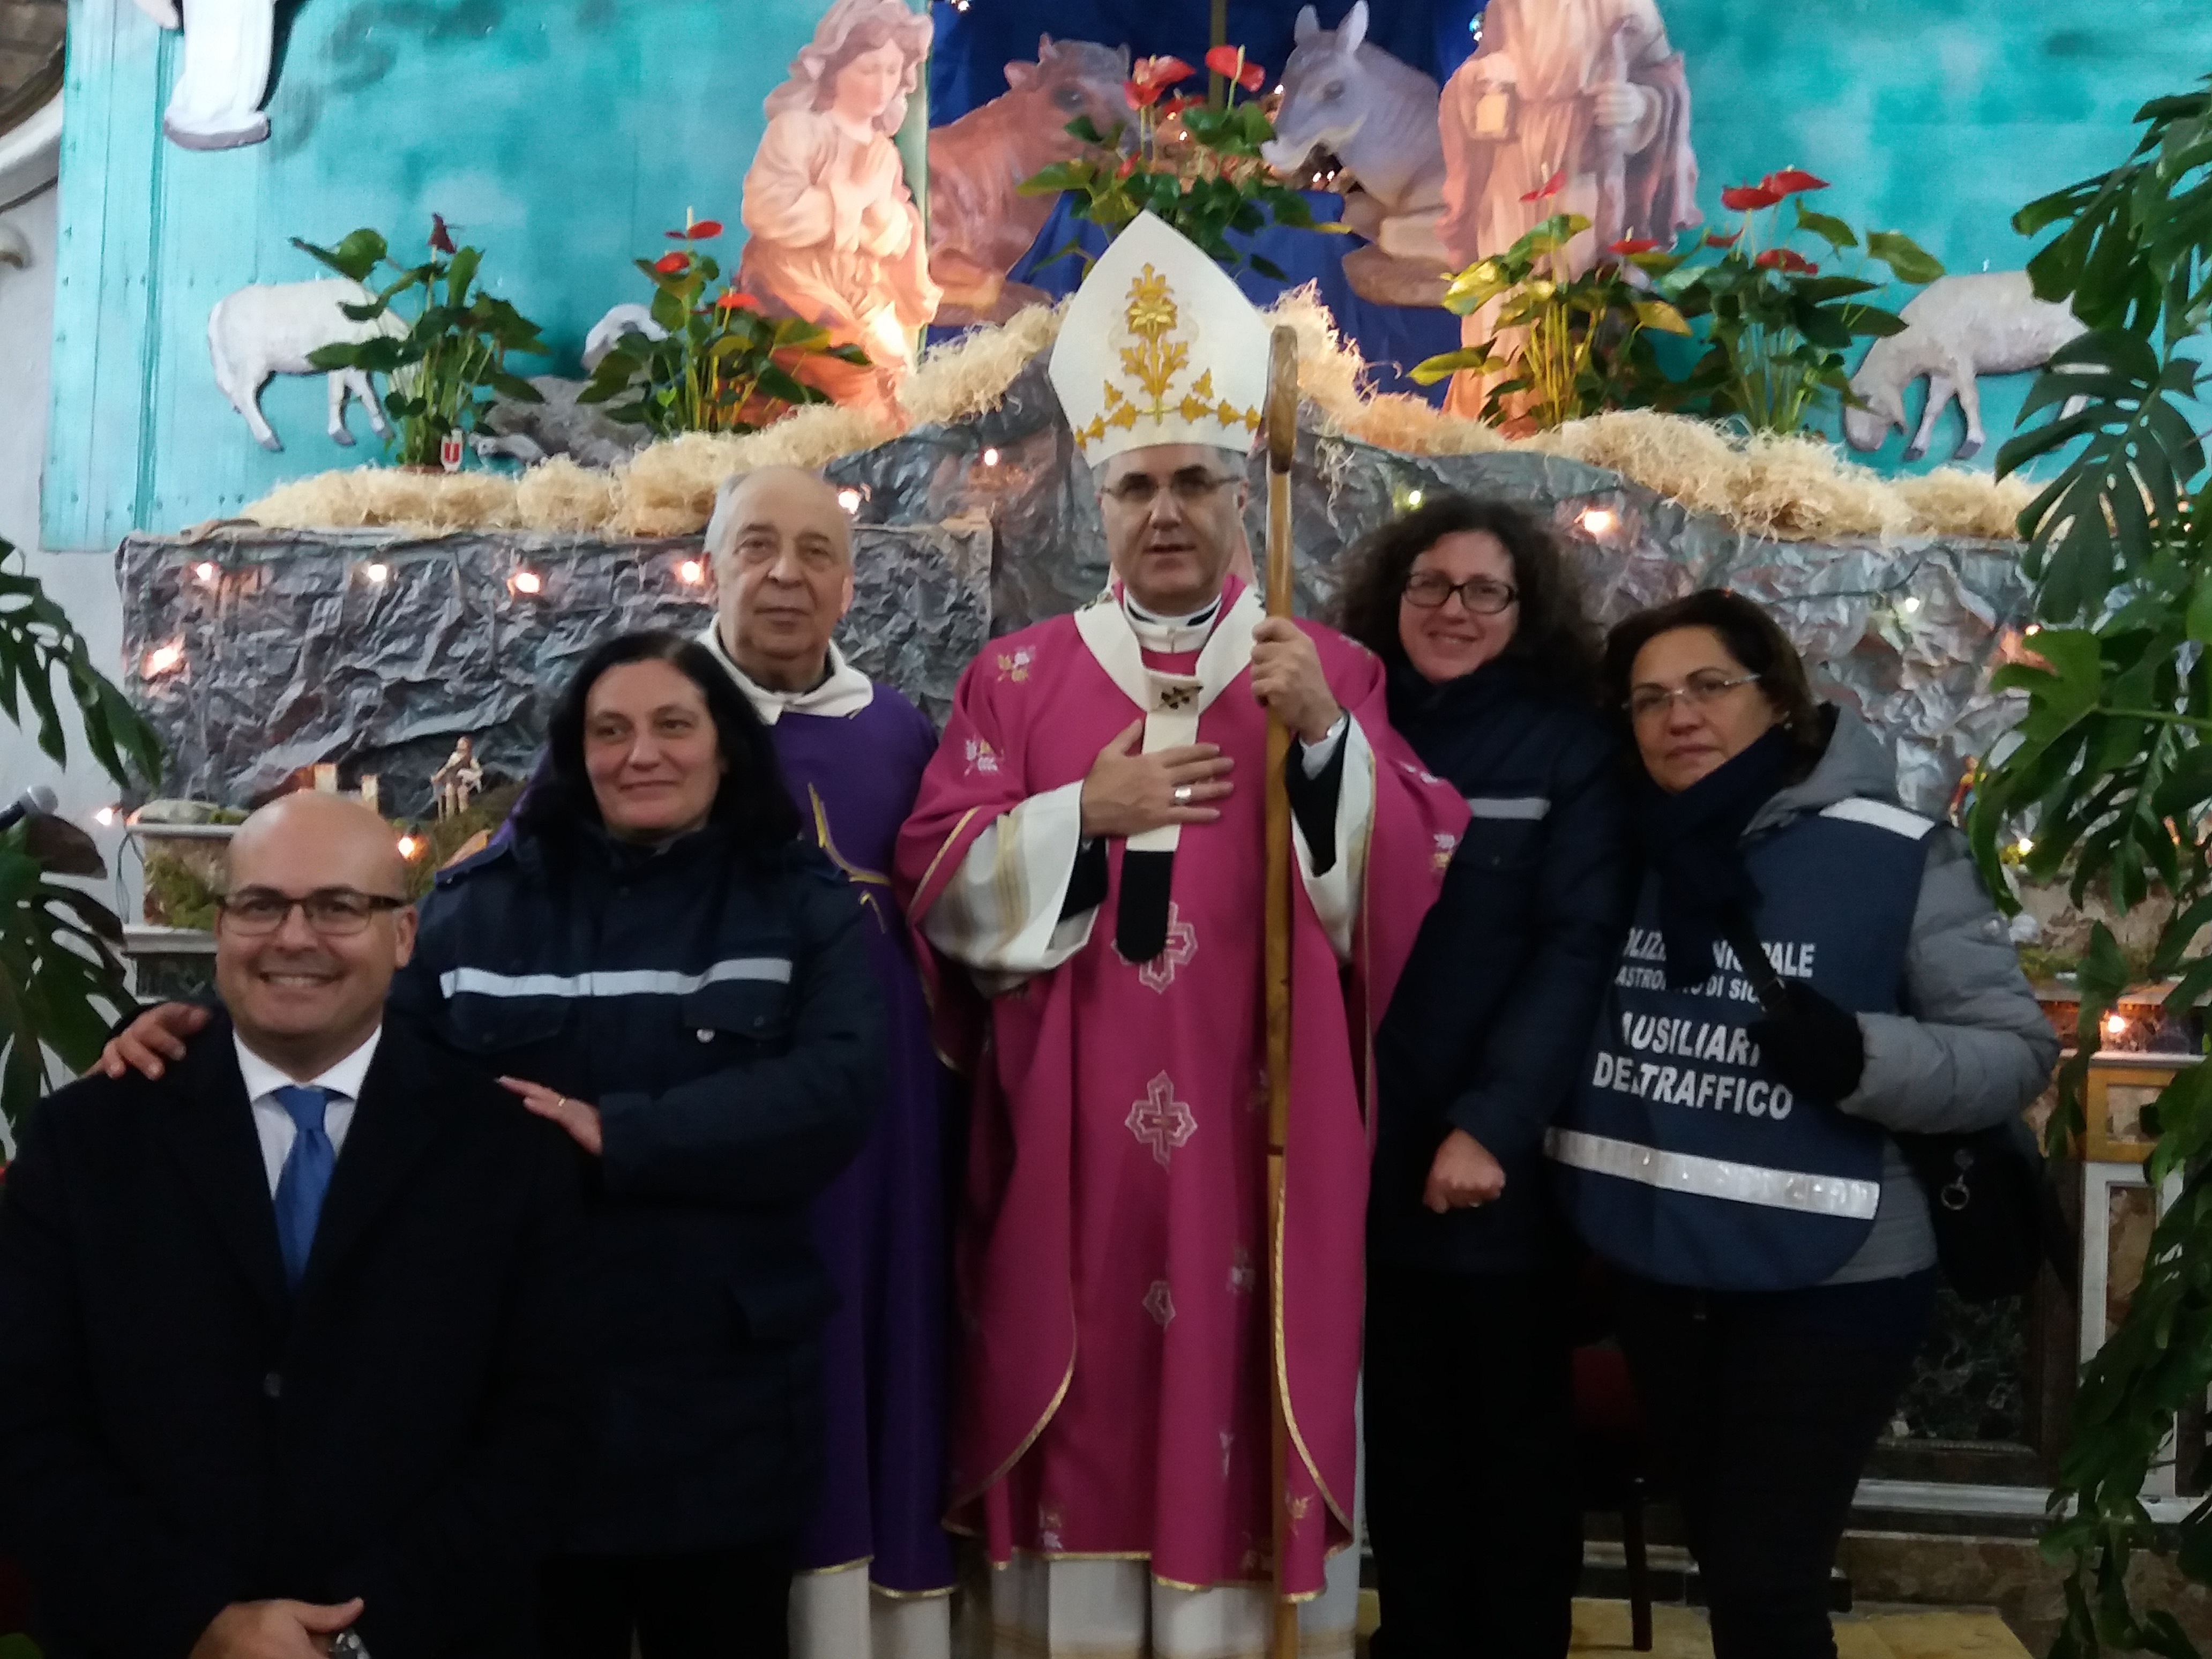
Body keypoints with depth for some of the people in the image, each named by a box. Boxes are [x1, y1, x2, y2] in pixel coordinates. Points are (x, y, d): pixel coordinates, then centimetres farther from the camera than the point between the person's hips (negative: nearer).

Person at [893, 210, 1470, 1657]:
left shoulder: (1330, 672, 5)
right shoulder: (1019, 677, 8)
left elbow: (1417, 884, -4)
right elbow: (939, 883, 0)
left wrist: (1325, 738, -18)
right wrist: (1087, 815, -13)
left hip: (1260, 1132, 0)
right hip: (1072, 1141, 1)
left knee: (1244, 1413, 4)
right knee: (1084, 1414, 6)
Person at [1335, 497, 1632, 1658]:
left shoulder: (1570, 744, -4)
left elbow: (1579, 945, -12)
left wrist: (1492, 1124, -20)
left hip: (1504, 1161, -3)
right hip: (1372, 1149, 3)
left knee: (1515, 1441, 11)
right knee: (1402, 1432, 16)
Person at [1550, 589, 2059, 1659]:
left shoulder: (1896, 853, -11)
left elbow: (2016, 1049, -10)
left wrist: (1861, 1057, -26)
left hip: (1825, 1282, -4)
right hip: (1653, 1272, 5)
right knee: (1722, 1557, 20)